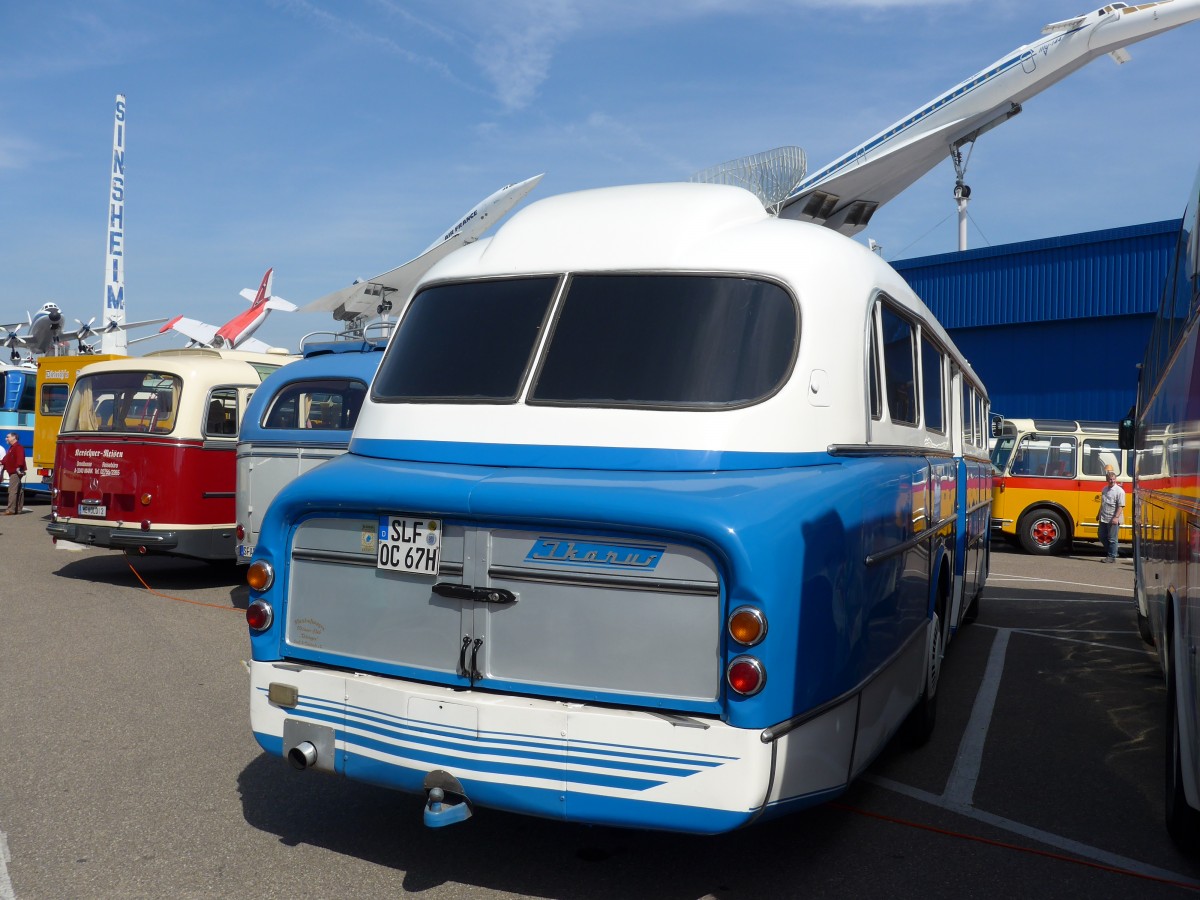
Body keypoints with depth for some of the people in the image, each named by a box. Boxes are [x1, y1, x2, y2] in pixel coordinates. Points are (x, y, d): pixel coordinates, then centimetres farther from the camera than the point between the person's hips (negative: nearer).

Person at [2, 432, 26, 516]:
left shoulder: (18, 447, -12)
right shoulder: (11, 448, 23)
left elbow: (20, 458, -26)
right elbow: (7, 459, 26)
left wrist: (18, 467, -34)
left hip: (16, 472, -12)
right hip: (12, 472, 12)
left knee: (12, 490, -15)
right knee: (19, 490, 13)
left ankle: (11, 509, -19)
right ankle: (18, 508, 19)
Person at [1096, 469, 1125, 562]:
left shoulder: (1119, 491, -11)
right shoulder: (1104, 489, 12)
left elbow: (1121, 506, -17)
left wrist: (1116, 517, -25)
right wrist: (1099, 514, 26)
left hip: (1113, 520, -7)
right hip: (1103, 519, 7)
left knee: (1112, 539, 0)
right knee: (1102, 537, 13)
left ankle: (1112, 557, 8)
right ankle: (1109, 552, 29)